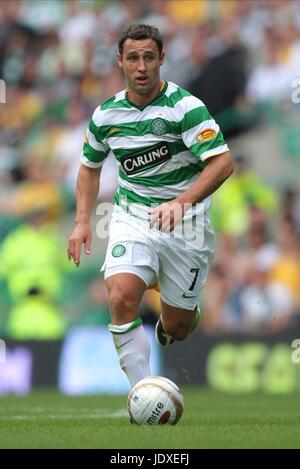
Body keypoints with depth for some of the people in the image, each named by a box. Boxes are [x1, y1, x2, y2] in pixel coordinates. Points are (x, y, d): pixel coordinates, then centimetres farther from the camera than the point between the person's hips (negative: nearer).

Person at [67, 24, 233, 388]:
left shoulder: (185, 107, -14)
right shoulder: (105, 115, 1)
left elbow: (222, 162, -22)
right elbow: (90, 166, 18)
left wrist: (183, 201, -36)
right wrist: (82, 220, 6)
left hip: (184, 223, -2)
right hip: (131, 218, 2)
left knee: (176, 328, 5)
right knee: (121, 299, -25)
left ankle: (187, 309, 46)